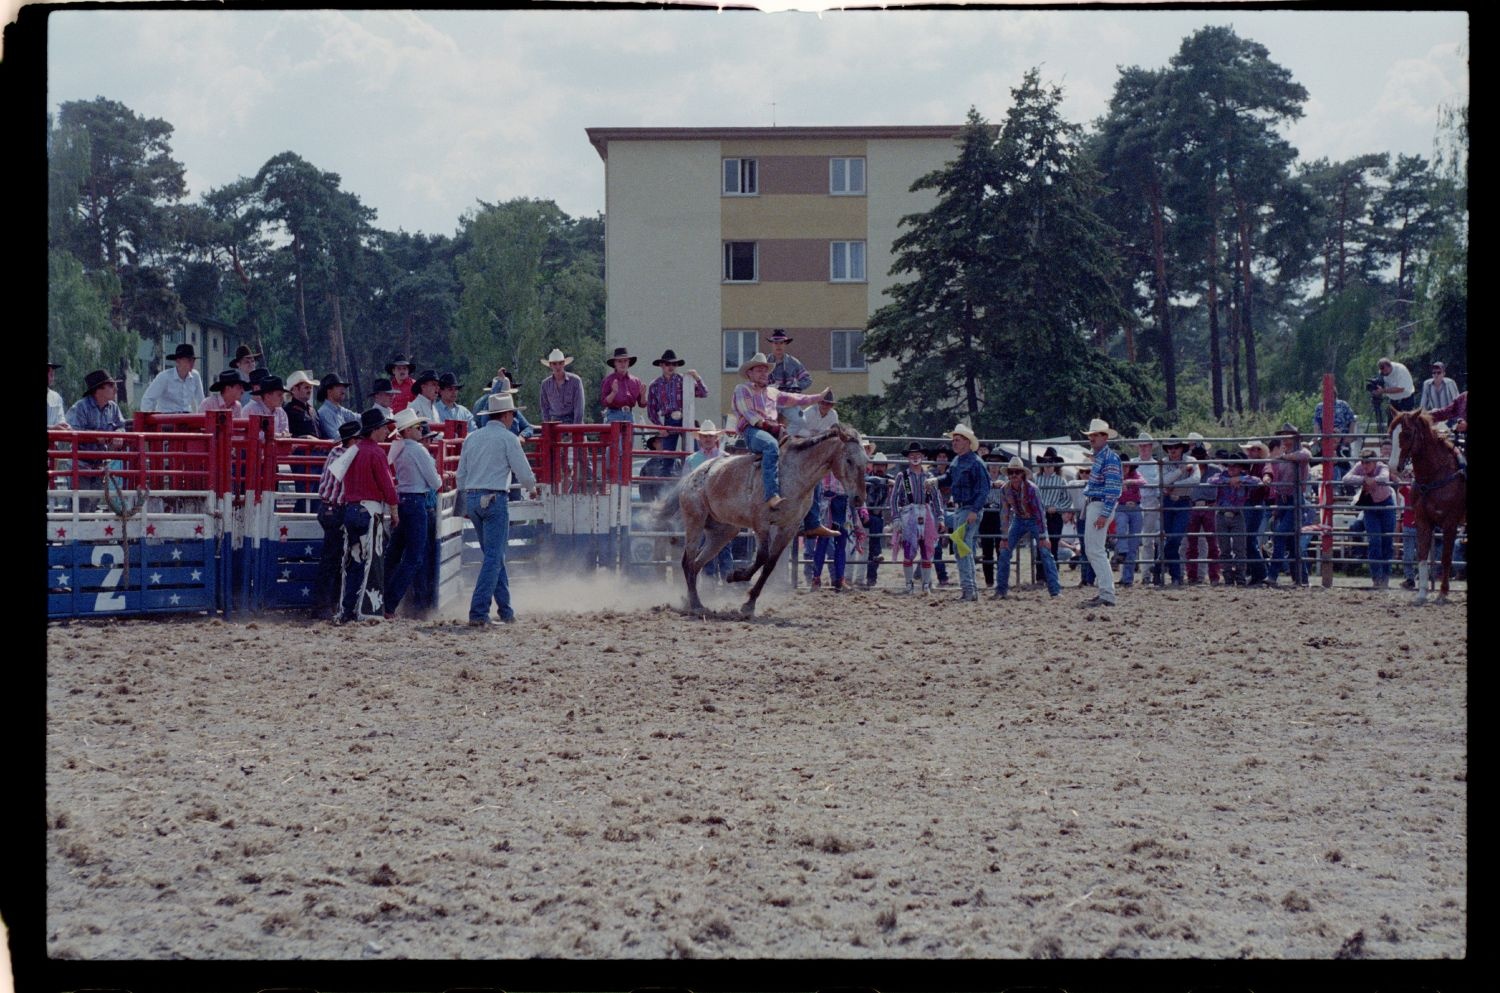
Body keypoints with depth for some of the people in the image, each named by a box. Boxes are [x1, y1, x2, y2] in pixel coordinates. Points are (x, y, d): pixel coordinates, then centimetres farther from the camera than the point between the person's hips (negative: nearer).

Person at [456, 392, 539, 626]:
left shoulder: (472, 438, 13)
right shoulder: (508, 438, -5)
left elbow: (461, 475, 15)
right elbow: (525, 474, -5)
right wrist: (532, 487, 17)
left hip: (472, 499, 7)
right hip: (495, 499, -7)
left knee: (495, 555, 17)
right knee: (494, 558, -5)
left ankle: (506, 611, 22)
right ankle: (478, 613, -13)